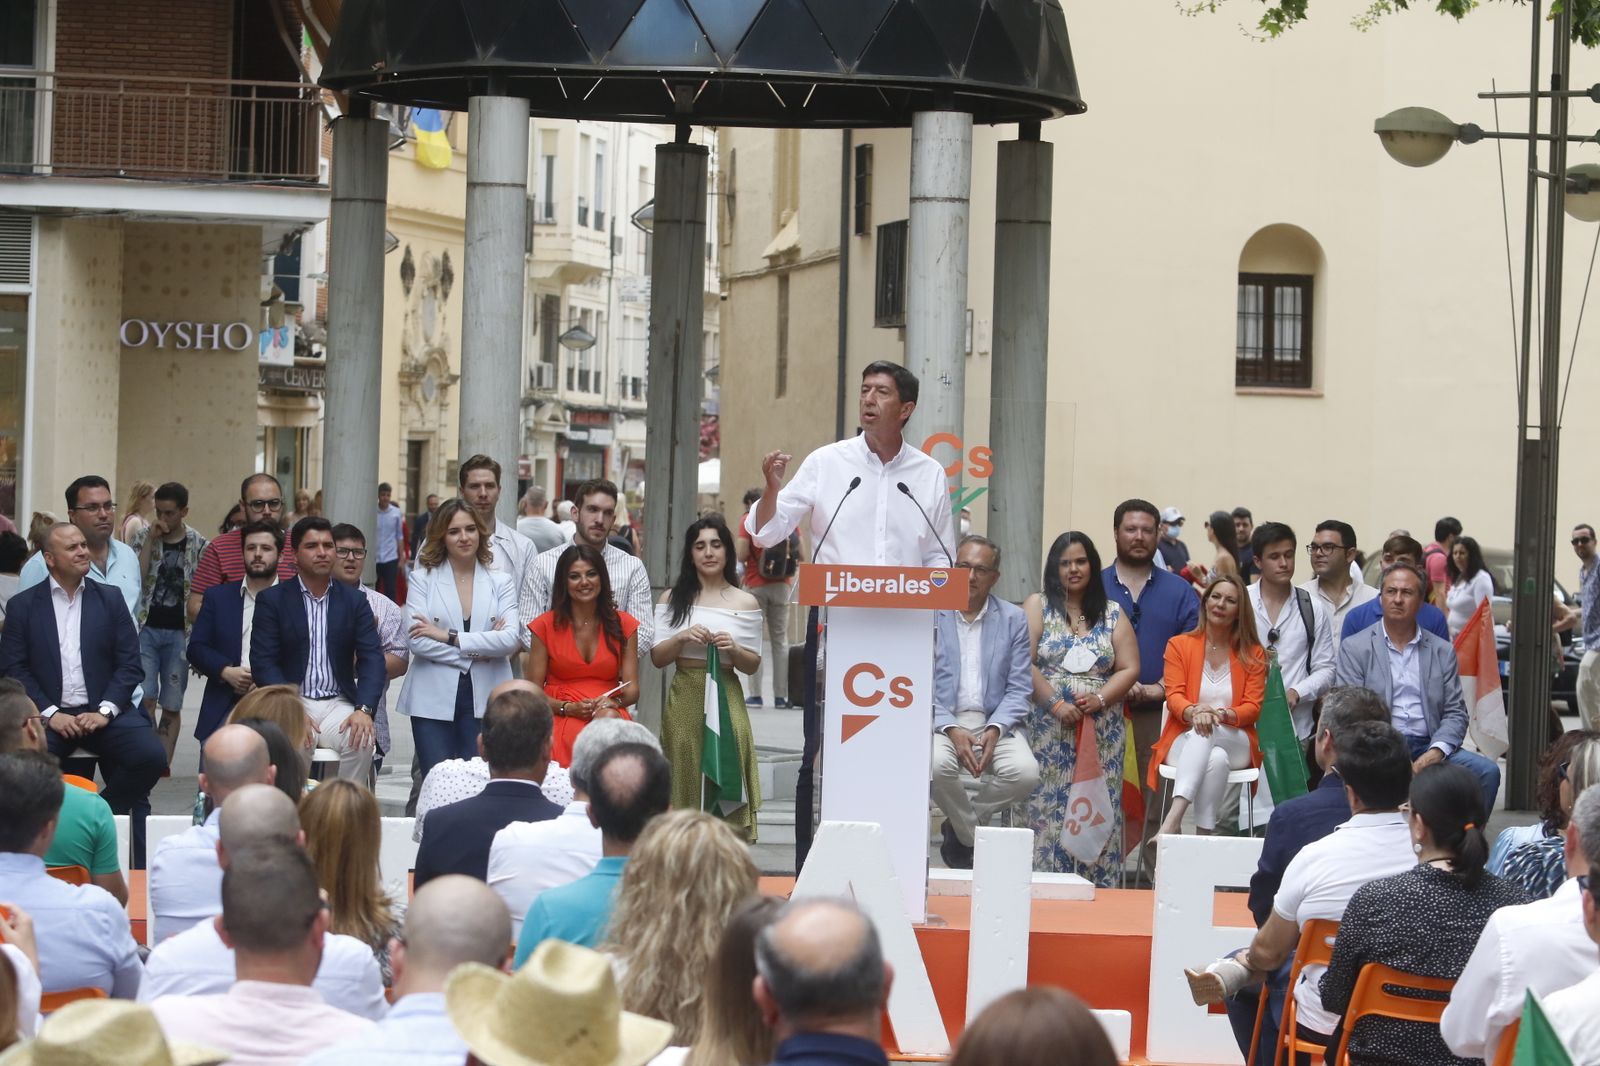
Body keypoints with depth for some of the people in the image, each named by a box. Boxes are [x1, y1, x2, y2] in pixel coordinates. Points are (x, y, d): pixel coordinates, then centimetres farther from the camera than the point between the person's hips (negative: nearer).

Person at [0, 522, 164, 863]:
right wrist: (49, 714, -11)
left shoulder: (110, 599, 11)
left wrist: (105, 711, -9)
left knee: (151, 756, -25)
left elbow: (130, 664, 6)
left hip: (103, 712, 2)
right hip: (50, 715, -2)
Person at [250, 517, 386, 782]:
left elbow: (372, 658, 3)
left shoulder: (354, 601, 12)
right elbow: (263, 662, -1)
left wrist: (363, 710, -16)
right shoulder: (272, 600, 6)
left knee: (361, 741, -30)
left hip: (339, 704, 2)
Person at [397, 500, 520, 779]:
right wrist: (475, 651, -9)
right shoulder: (423, 579, 5)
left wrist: (449, 637, -10)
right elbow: (418, 642, -8)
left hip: (485, 700, 1)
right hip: (434, 700, -1)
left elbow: (511, 640, -7)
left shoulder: (500, 583, 9)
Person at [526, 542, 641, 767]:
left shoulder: (623, 624, 11)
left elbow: (632, 689, 8)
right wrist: (567, 708, -13)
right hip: (560, 720, -2)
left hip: (611, 716, 2)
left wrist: (613, 701, -15)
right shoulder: (546, 626, 7)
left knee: (608, 717, -37)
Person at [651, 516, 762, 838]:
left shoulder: (745, 603, 6)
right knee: (685, 780, 0)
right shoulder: (672, 599, 9)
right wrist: (682, 637, -12)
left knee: (725, 785, -8)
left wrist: (733, 650, -12)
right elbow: (657, 657, 6)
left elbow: (753, 665, 8)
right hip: (684, 700, 1)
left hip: (726, 700, -1)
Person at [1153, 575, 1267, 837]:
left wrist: (1222, 714, -22)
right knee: (1215, 758, -38)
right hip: (1185, 741, 0)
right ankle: (1203, 835, -47)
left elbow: (1253, 707, 2)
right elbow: (1174, 696, -2)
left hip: (1236, 743, 0)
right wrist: (1194, 712, -27)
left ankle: (1174, 817, -52)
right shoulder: (1179, 645, 9)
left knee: (1207, 732, -37)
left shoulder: (1253, 654, 10)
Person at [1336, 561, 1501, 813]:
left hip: (1429, 747, 3)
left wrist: (1436, 751, -10)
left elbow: (1455, 713, 11)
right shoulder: (1354, 648, 7)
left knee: (1487, 771, -20)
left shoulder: (1443, 651, 16)